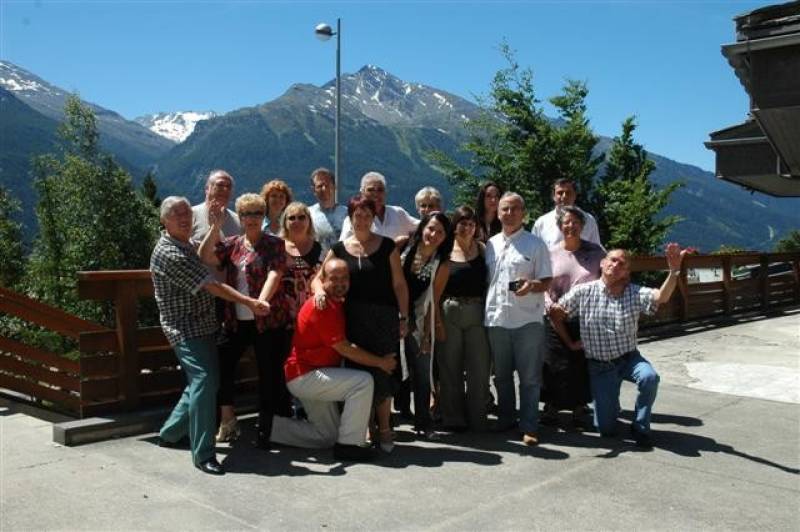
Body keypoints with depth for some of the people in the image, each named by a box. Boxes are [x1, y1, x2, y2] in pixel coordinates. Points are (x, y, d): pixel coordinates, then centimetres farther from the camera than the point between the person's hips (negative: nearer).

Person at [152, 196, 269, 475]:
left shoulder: (190, 245, 13)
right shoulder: (168, 253, -18)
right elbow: (211, 286, -23)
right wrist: (250, 302, -26)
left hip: (204, 325, 10)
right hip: (186, 329, -10)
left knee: (205, 381, 16)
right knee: (204, 382, -17)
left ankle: (170, 432, 32)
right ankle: (202, 454, -10)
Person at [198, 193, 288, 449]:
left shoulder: (274, 244, 0)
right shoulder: (232, 244, 11)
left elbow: (274, 274, -15)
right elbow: (205, 258, -3)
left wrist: (261, 301, -31)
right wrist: (215, 227, -11)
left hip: (266, 320, -4)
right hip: (235, 321, 4)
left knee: (269, 373, 1)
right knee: (221, 363, 0)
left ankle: (265, 428, 15)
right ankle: (227, 419, 20)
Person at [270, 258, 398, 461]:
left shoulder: (338, 304, 8)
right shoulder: (322, 306, -21)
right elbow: (344, 349, -21)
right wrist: (380, 362, -14)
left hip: (313, 376, 10)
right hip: (304, 376, -10)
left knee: (327, 437, 17)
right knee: (363, 382, -24)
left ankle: (272, 426, 24)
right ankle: (348, 444, -14)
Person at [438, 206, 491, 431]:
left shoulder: (482, 249, 7)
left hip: (477, 311, 1)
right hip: (450, 312, -1)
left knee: (479, 366, 3)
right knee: (450, 367, 6)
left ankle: (477, 419, 16)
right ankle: (453, 419, 18)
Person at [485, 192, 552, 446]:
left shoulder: (535, 244, 0)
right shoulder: (491, 244, 11)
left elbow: (546, 282, -1)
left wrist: (531, 285, -23)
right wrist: (486, 308, 6)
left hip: (527, 319, -4)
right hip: (497, 318, 4)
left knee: (529, 377, 1)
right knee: (502, 375, 14)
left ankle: (529, 427, 8)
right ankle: (505, 420, 28)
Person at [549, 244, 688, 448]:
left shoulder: (634, 293, -8)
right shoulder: (583, 292, -7)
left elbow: (661, 297, -27)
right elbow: (555, 313, 3)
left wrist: (674, 271, -43)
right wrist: (569, 342, 4)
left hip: (629, 358, 0)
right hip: (599, 366, 0)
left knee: (649, 377, -35)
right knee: (606, 429, 0)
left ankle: (640, 428, -8)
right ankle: (610, 404, 39)